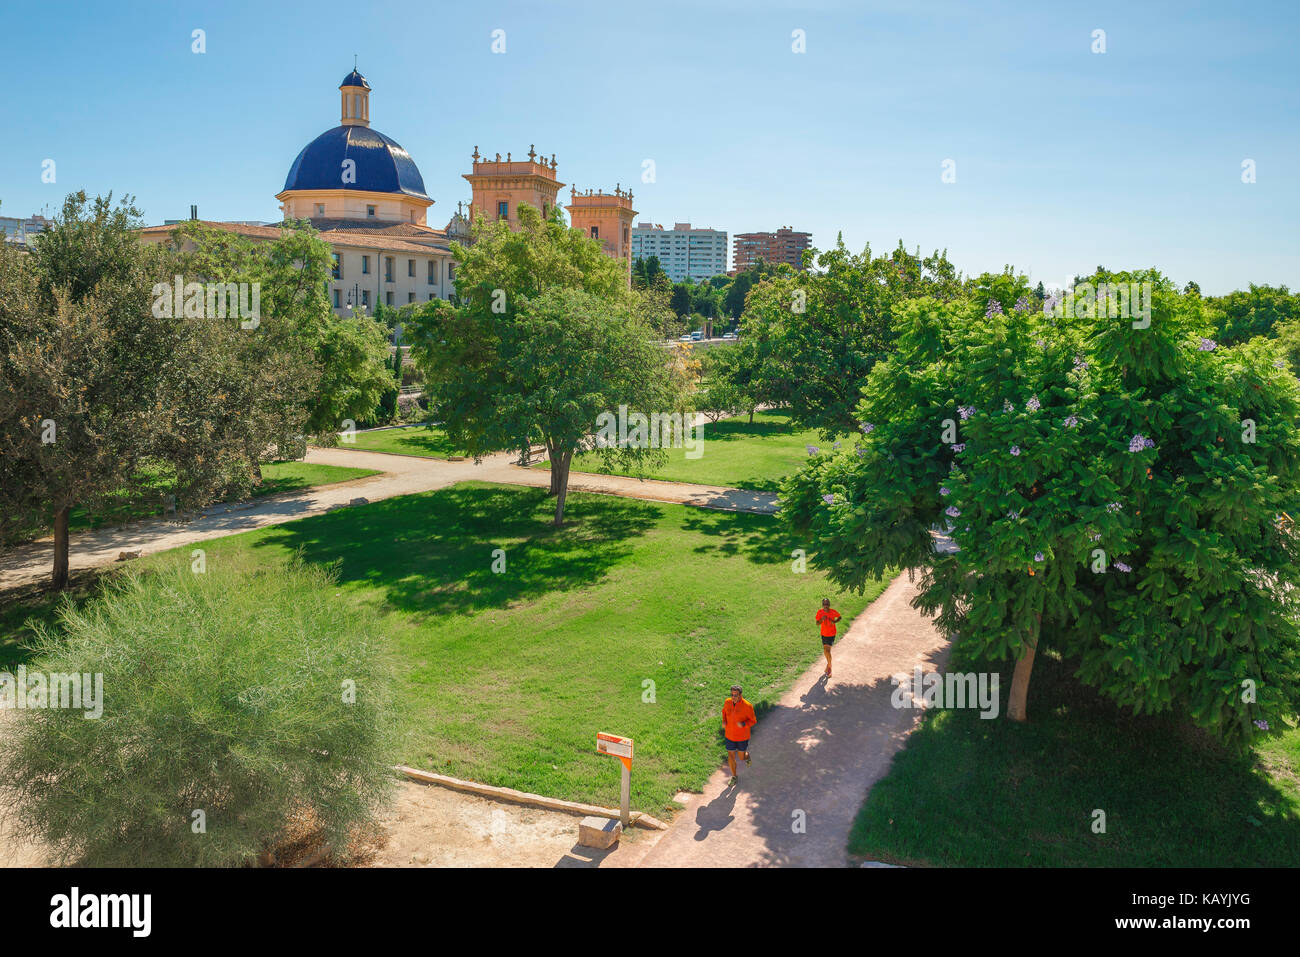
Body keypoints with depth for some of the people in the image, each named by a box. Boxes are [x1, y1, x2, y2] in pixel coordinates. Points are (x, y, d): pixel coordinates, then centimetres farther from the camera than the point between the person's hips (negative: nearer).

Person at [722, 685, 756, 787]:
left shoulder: (747, 706, -24)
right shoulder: (727, 702, -12)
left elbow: (753, 721, -13)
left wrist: (743, 724, -33)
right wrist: (724, 721, -8)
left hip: (742, 736, -3)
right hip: (730, 735, 3)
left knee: (741, 757, 15)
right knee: (731, 756, 6)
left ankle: (746, 755, 53)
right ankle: (734, 777, 29)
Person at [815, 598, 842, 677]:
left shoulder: (833, 612, -18)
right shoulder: (820, 612, -13)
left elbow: (839, 617, 2)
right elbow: (817, 623, -6)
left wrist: (834, 621, -18)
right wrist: (822, 620, -27)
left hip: (831, 634, -3)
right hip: (824, 634, 3)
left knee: (827, 650, -9)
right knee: (825, 650, 16)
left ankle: (829, 667, 9)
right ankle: (828, 663, 42)